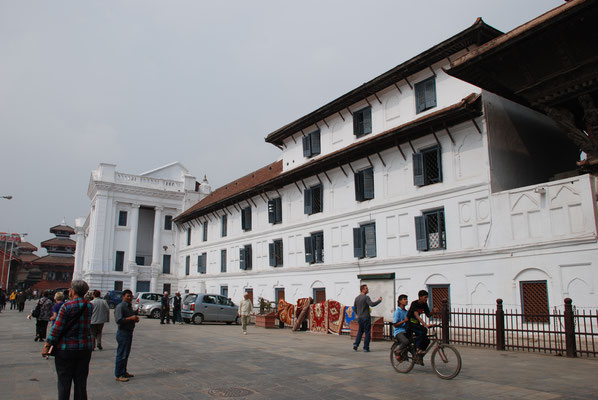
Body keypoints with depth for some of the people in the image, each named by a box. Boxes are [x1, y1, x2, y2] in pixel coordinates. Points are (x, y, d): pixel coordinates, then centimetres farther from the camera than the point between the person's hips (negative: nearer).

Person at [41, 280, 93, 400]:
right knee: (81, 381, 13)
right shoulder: (90, 306, 0)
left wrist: (47, 345, -5)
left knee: (64, 381, 8)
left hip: (66, 348, -4)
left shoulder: (67, 306, -14)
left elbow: (56, 328, -13)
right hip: (85, 348, 4)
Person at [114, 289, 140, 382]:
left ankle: (124, 372, 25)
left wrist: (135, 319, 8)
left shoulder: (130, 306, 16)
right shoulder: (120, 306, -13)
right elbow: (118, 320, -23)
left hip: (129, 332, 9)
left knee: (126, 354, 15)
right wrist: (131, 318, -24)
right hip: (123, 333, -9)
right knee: (121, 354, -4)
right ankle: (118, 375, 2)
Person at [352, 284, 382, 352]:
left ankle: (356, 344, 8)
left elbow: (354, 307, 18)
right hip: (366, 317, -7)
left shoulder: (357, 298, 10)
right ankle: (366, 348, 2)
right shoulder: (366, 297, -12)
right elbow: (372, 304, -26)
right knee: (367, 332, 2)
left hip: (359, 318, 7)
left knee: (360, 331, 20)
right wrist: (379, 300, -13)